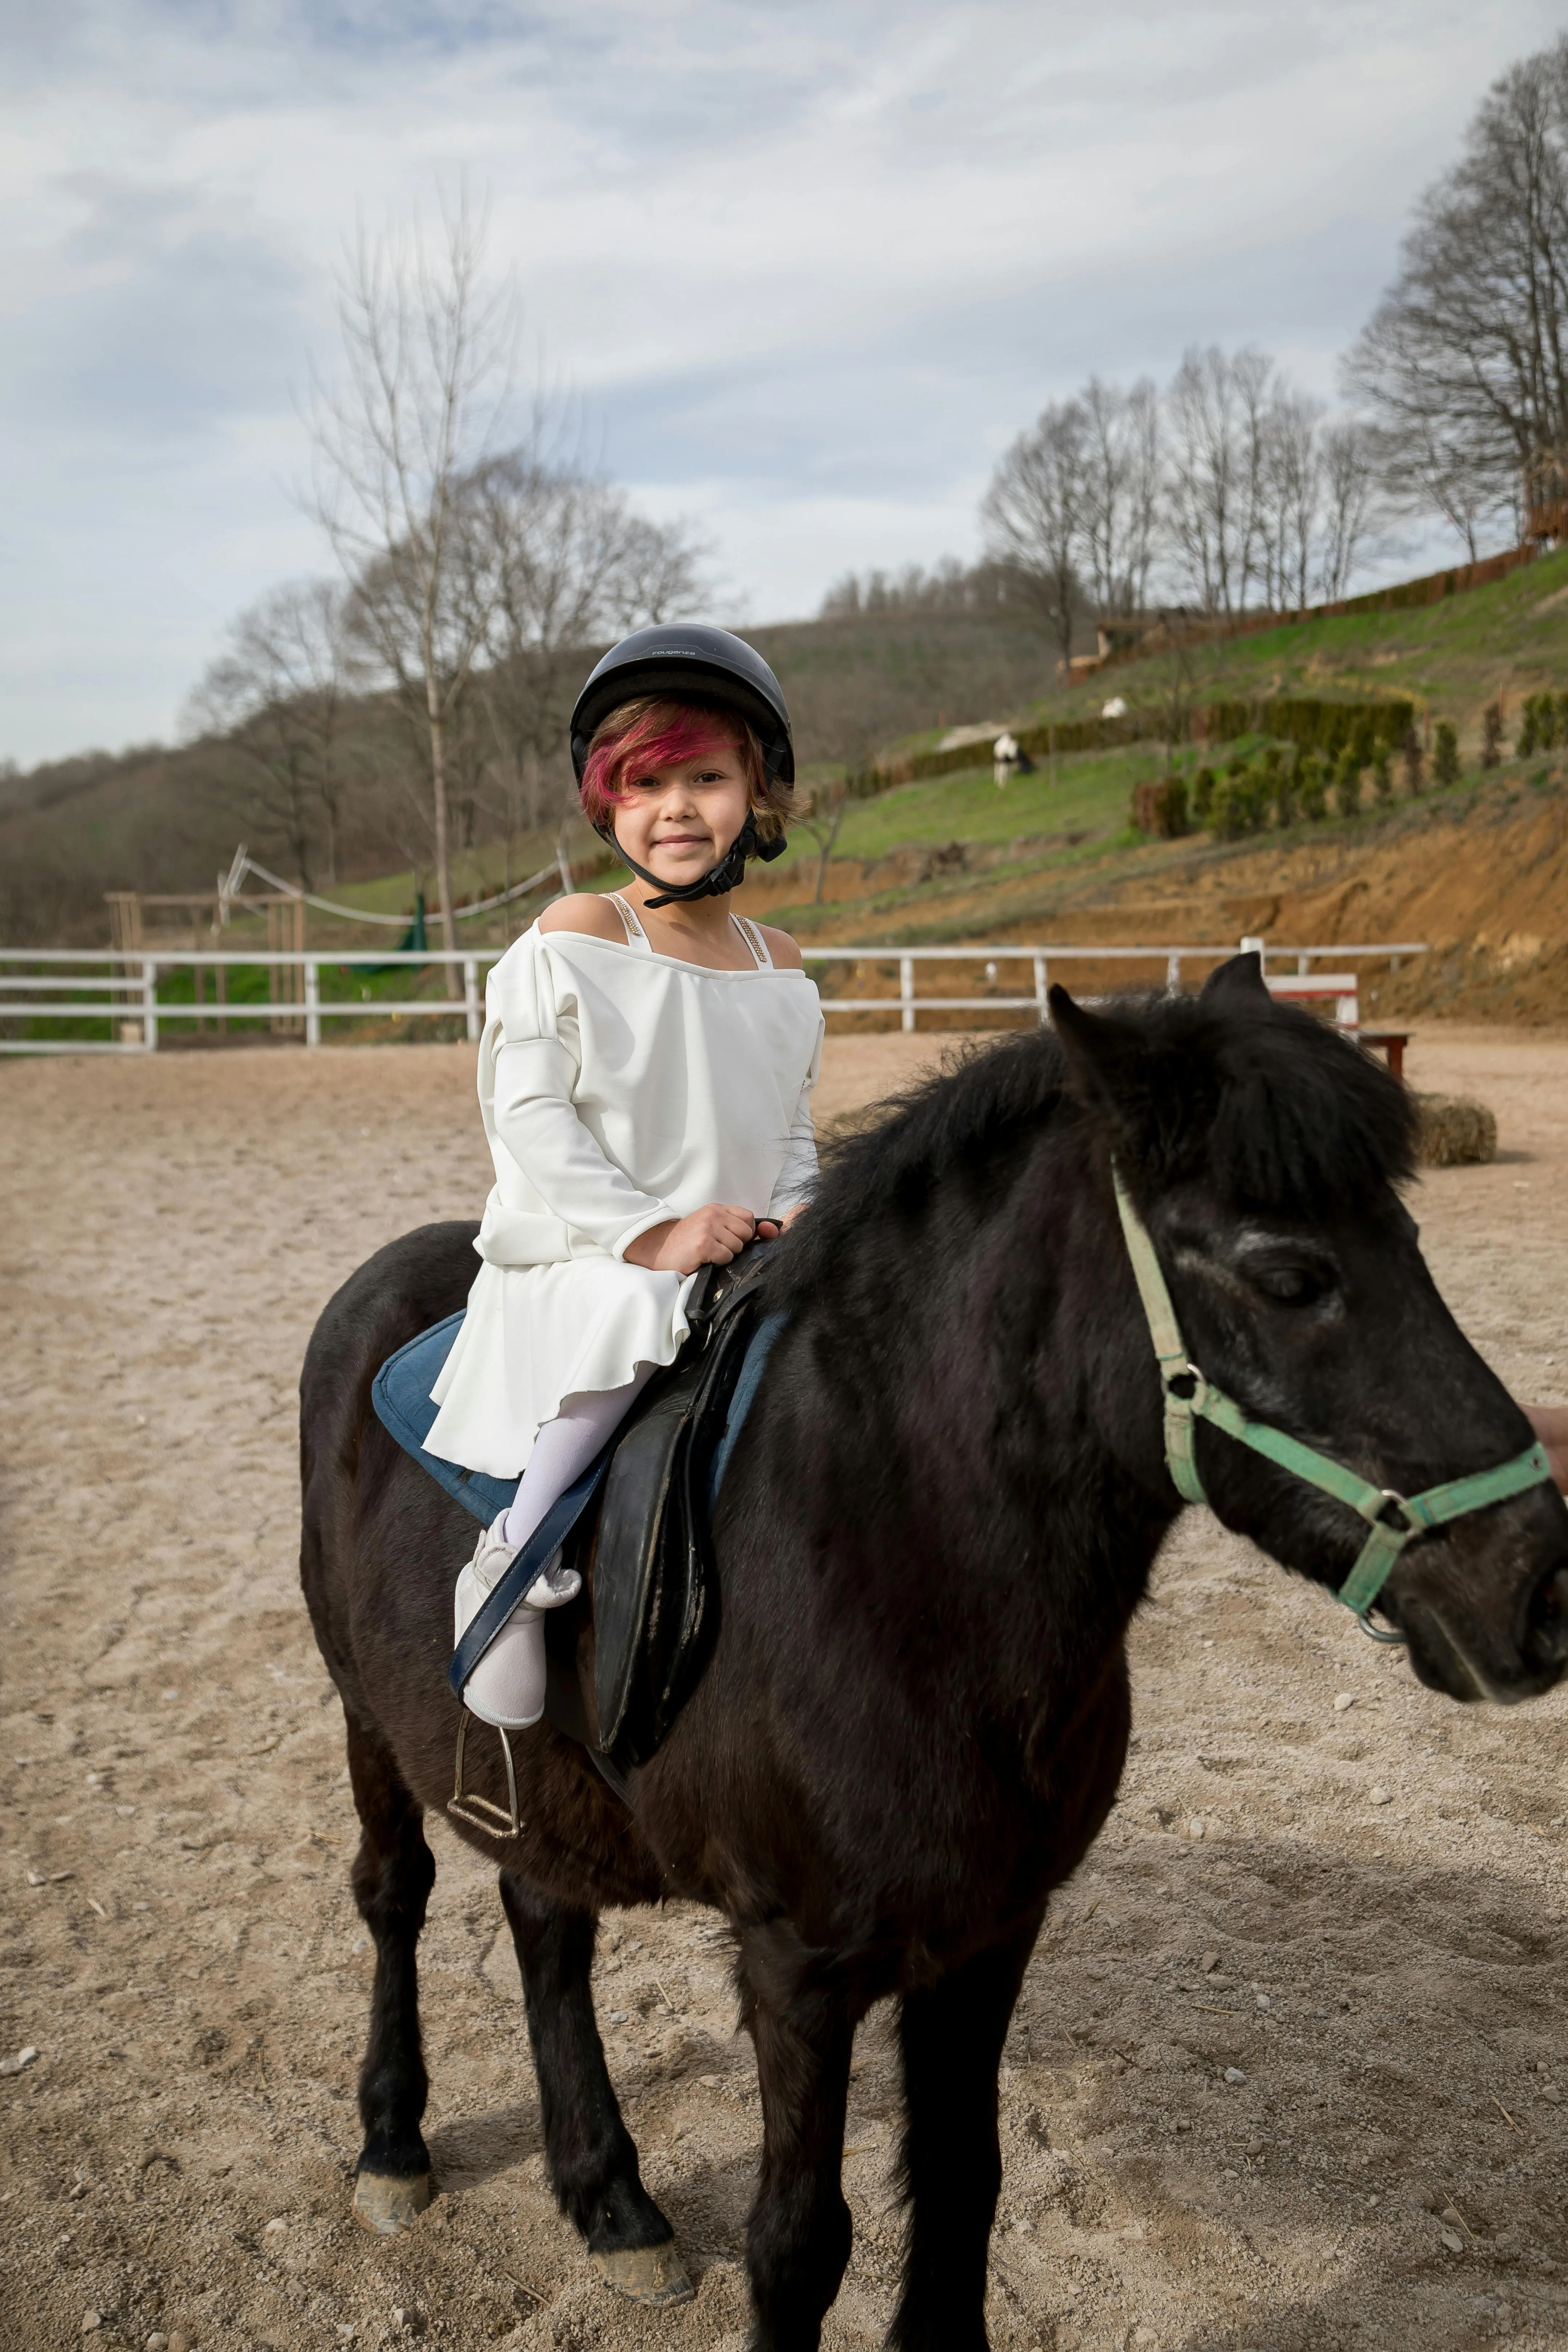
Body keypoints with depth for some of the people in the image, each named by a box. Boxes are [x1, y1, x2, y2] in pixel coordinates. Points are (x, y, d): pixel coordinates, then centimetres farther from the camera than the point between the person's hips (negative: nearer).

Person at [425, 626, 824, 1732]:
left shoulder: (782, 966, 11)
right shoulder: (574, 941, -5)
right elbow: (529, 1119, -11)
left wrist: (794, 1214, -5)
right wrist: (652, 1231, -20)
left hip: (744, 1257, 6)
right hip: (583, 1261, -5)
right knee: (639, 1315, -34)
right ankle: (509, 1567, -20)